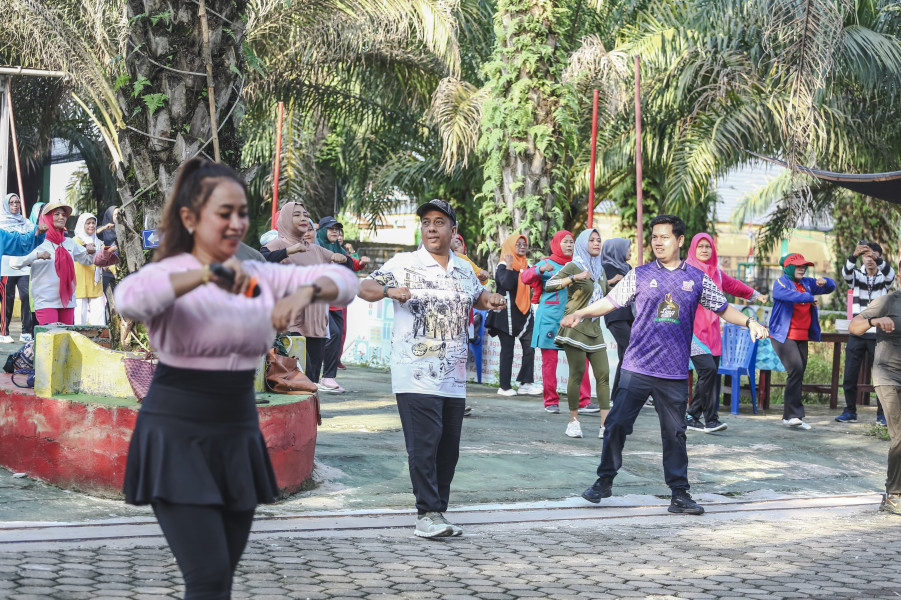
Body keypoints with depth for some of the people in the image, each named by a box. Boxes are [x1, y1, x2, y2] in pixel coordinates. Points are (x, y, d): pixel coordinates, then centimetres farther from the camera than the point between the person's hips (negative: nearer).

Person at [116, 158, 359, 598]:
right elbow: (128, 298, -30)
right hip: (177, 436, -6)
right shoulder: (171, 275, -7)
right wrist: (206, 274, -37)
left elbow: (343, 281, 3)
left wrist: (305, 292, -18)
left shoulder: (259, 277, 8)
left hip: (238, 437, 6)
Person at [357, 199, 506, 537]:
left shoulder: (464, 270, 14)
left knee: (449, 447, 9)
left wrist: (491, 300, 6)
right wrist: (389, 290, -26)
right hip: (416, 375, -6)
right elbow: (364, 288, -5)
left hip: (454, 378, 6)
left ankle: (437, 514, 19)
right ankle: (427, 514, -10)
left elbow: (478, 297, 29)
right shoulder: (405, 264, -1)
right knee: (424, 443, -13)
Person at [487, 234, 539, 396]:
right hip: (507, 314, -6)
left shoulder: (527, 265, 14)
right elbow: (507, 285, -22)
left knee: (529, 347, -3)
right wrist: (509, 266, -22)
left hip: (524, 313, 6)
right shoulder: (503, 266, -6)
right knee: (507, 350, -1)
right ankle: (505, 386, 5)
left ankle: (526, 383, 2)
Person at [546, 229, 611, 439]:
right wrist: (575, 278, -27)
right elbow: (549, 285, -18)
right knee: (577, 374, -6)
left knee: (603, 375, -3)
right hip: (575, 329, -6)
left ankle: (605, 425, -5)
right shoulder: (573, 267, -4)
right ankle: (574, 421, 6)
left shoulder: (600, 269, 17)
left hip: (594, 330, 6)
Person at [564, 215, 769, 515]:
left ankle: (679, 494, 13)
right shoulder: (640, 275, 5)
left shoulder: (696, 278, 8)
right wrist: (579, 313, -5)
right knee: (617, 423, -3)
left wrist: (750, 322, -2)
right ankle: (604, 481, 14)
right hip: (637, 367, -1)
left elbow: (722, 308, 13)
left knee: (675, 433, 5)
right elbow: (611, 301, 6)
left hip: (675, 372, 1)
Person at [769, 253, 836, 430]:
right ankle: (794, 414, -19)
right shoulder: (781, 282, -4)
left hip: (802, 337, 8)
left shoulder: (807, 283, 17)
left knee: (799, 374, 6)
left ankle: (789, 417, 13)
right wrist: (810, 298, -14)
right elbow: (790, 295, -25)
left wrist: (825, 282, -1)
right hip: (784, 335, -8)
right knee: (795, 370, -20)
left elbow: (830, 288, 22)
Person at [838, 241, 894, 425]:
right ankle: (850, 412, 12)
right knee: (850, 375, 1)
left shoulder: (884, 277, 3)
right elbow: (846, 272, -19)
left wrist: (878, 259, -42)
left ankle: (882, 414, 8)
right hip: (857, 334, 1)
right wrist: (853, 255, -40)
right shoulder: (856, 275, 5)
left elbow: (890, 273, -22)